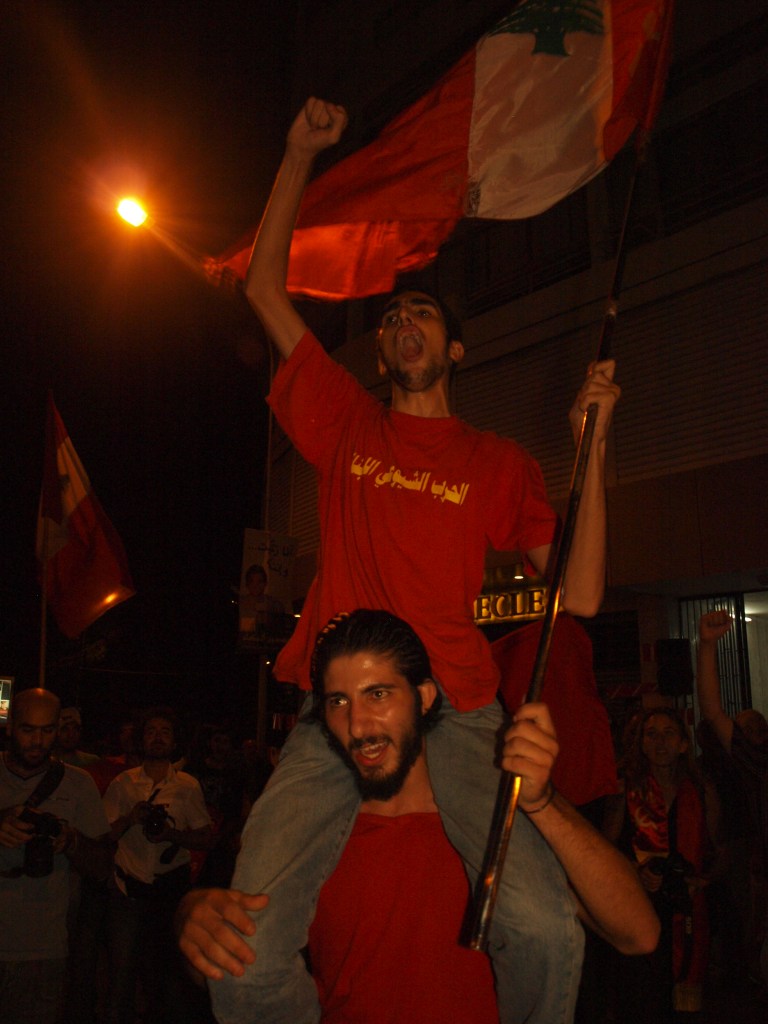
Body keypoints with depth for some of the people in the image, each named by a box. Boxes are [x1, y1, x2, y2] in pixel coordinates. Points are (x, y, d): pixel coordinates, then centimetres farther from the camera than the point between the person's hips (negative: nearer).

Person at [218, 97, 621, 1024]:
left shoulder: (498, 463, 15)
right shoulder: (347, 426, 18)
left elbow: (580, 597, 5)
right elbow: (264, 286, 21)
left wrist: (593, 444, 1)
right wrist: (301, 154, 19)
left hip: (455, 715, 0)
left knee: (546, 932, -23)